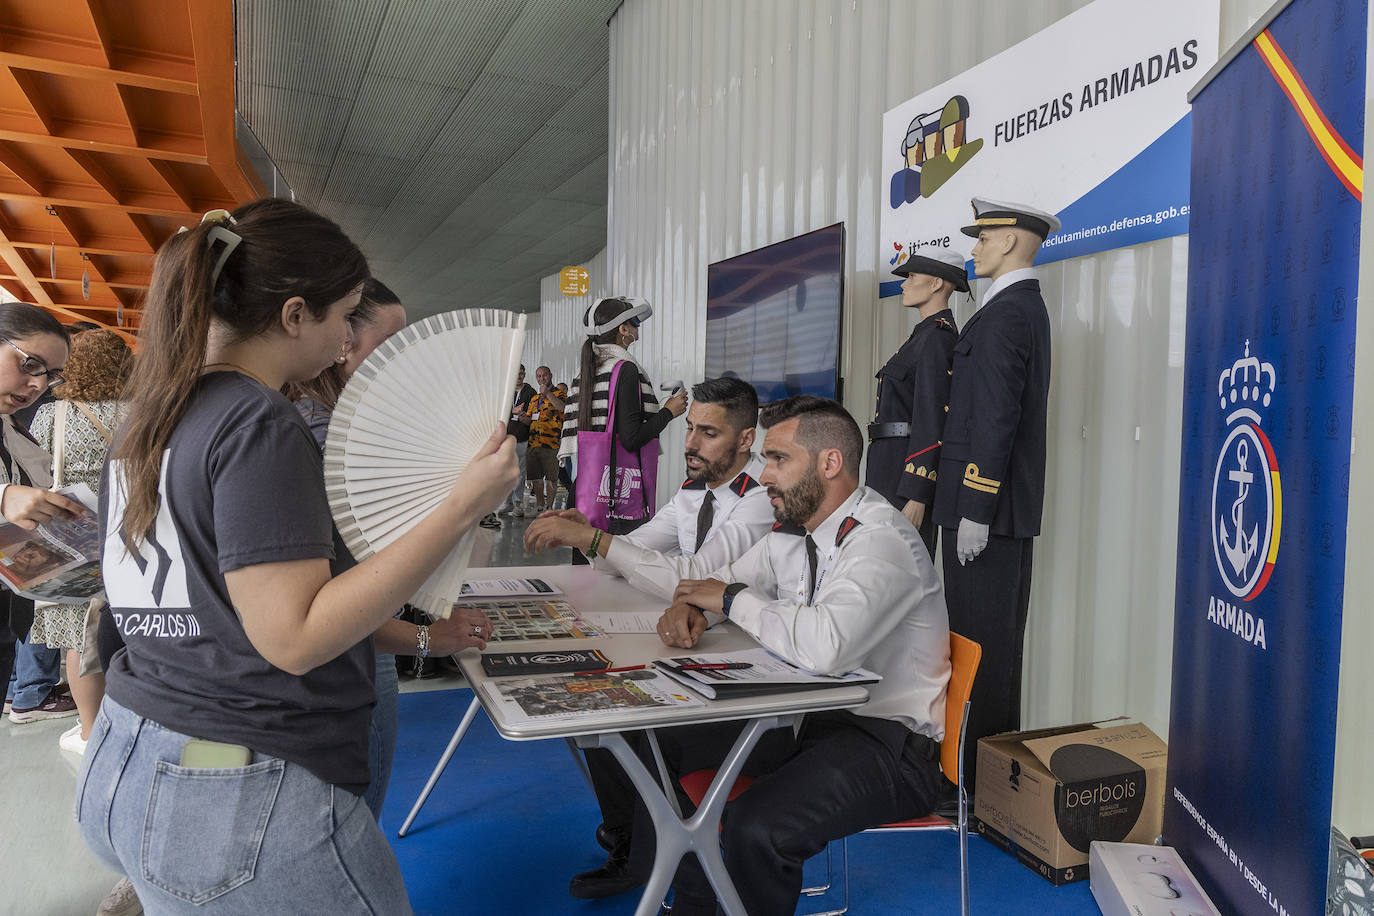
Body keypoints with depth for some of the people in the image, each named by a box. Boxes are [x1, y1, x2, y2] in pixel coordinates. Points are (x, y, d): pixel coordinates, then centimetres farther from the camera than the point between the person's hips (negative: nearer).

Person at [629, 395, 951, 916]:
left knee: (755, 828, -32)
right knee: (660, 739, 7)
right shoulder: (793, 533, 6)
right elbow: (722, 582, 17)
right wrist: (688, 606, -9)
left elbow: (824, 647, -38)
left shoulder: (880, 541, -22)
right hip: (807, 716, 9)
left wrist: (733, 598, -21)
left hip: (889, 740, -9)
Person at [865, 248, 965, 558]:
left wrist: (917, 495, -23)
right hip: (895, 471, 10)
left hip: (909, 472, -10)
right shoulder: (925, 334, 18)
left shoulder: (937, 337, -13)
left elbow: (933, 420, -20)